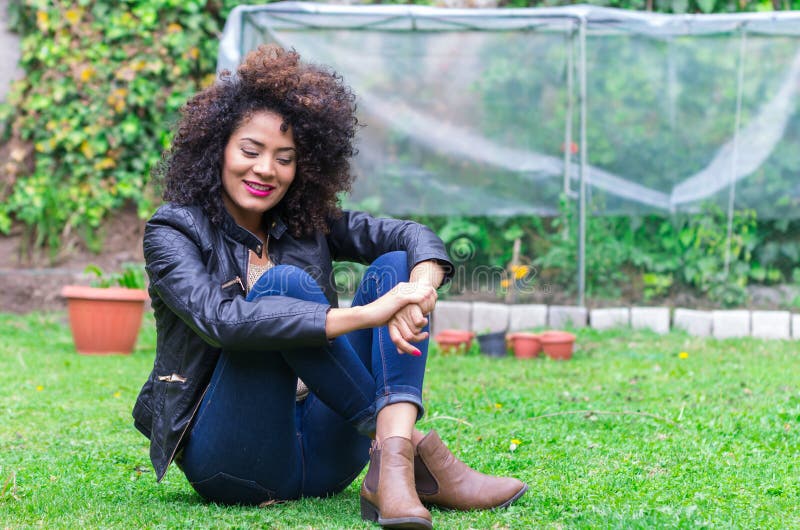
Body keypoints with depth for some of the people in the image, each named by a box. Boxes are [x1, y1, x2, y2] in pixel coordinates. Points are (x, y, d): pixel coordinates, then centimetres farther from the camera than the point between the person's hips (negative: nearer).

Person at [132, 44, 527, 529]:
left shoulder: (309, 224, 10)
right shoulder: (174, 231, -5)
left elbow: (413, 237, -3)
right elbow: (220, 321, -24)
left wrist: (418, 290, -28)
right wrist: (365, 315, -31)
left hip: (321, 453, 5)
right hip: (232, 464, -5)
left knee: (393, 266, -11)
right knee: (284, 282, -25)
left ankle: (394, 462, -33)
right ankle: (398, 438, -22)